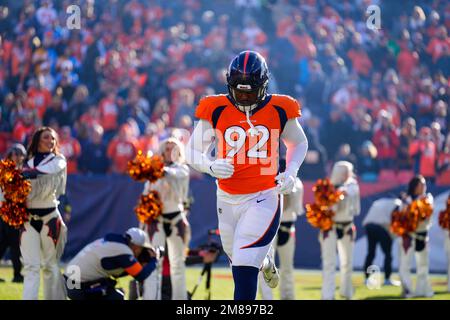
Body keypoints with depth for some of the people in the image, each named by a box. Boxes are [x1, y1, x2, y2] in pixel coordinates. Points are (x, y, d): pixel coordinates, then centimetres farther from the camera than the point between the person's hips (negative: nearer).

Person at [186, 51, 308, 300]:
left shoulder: (279, 110, -4)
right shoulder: (216, 110, -5)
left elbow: (298, 143, 14)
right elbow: (193, 151, 0)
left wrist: (290, 173, -4)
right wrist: (210, 166, -22)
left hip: (263, 197, -3)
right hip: (227, 199, 3)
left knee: (244, 269, -15)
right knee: (239, 258, 23)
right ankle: (264, 262, 58)